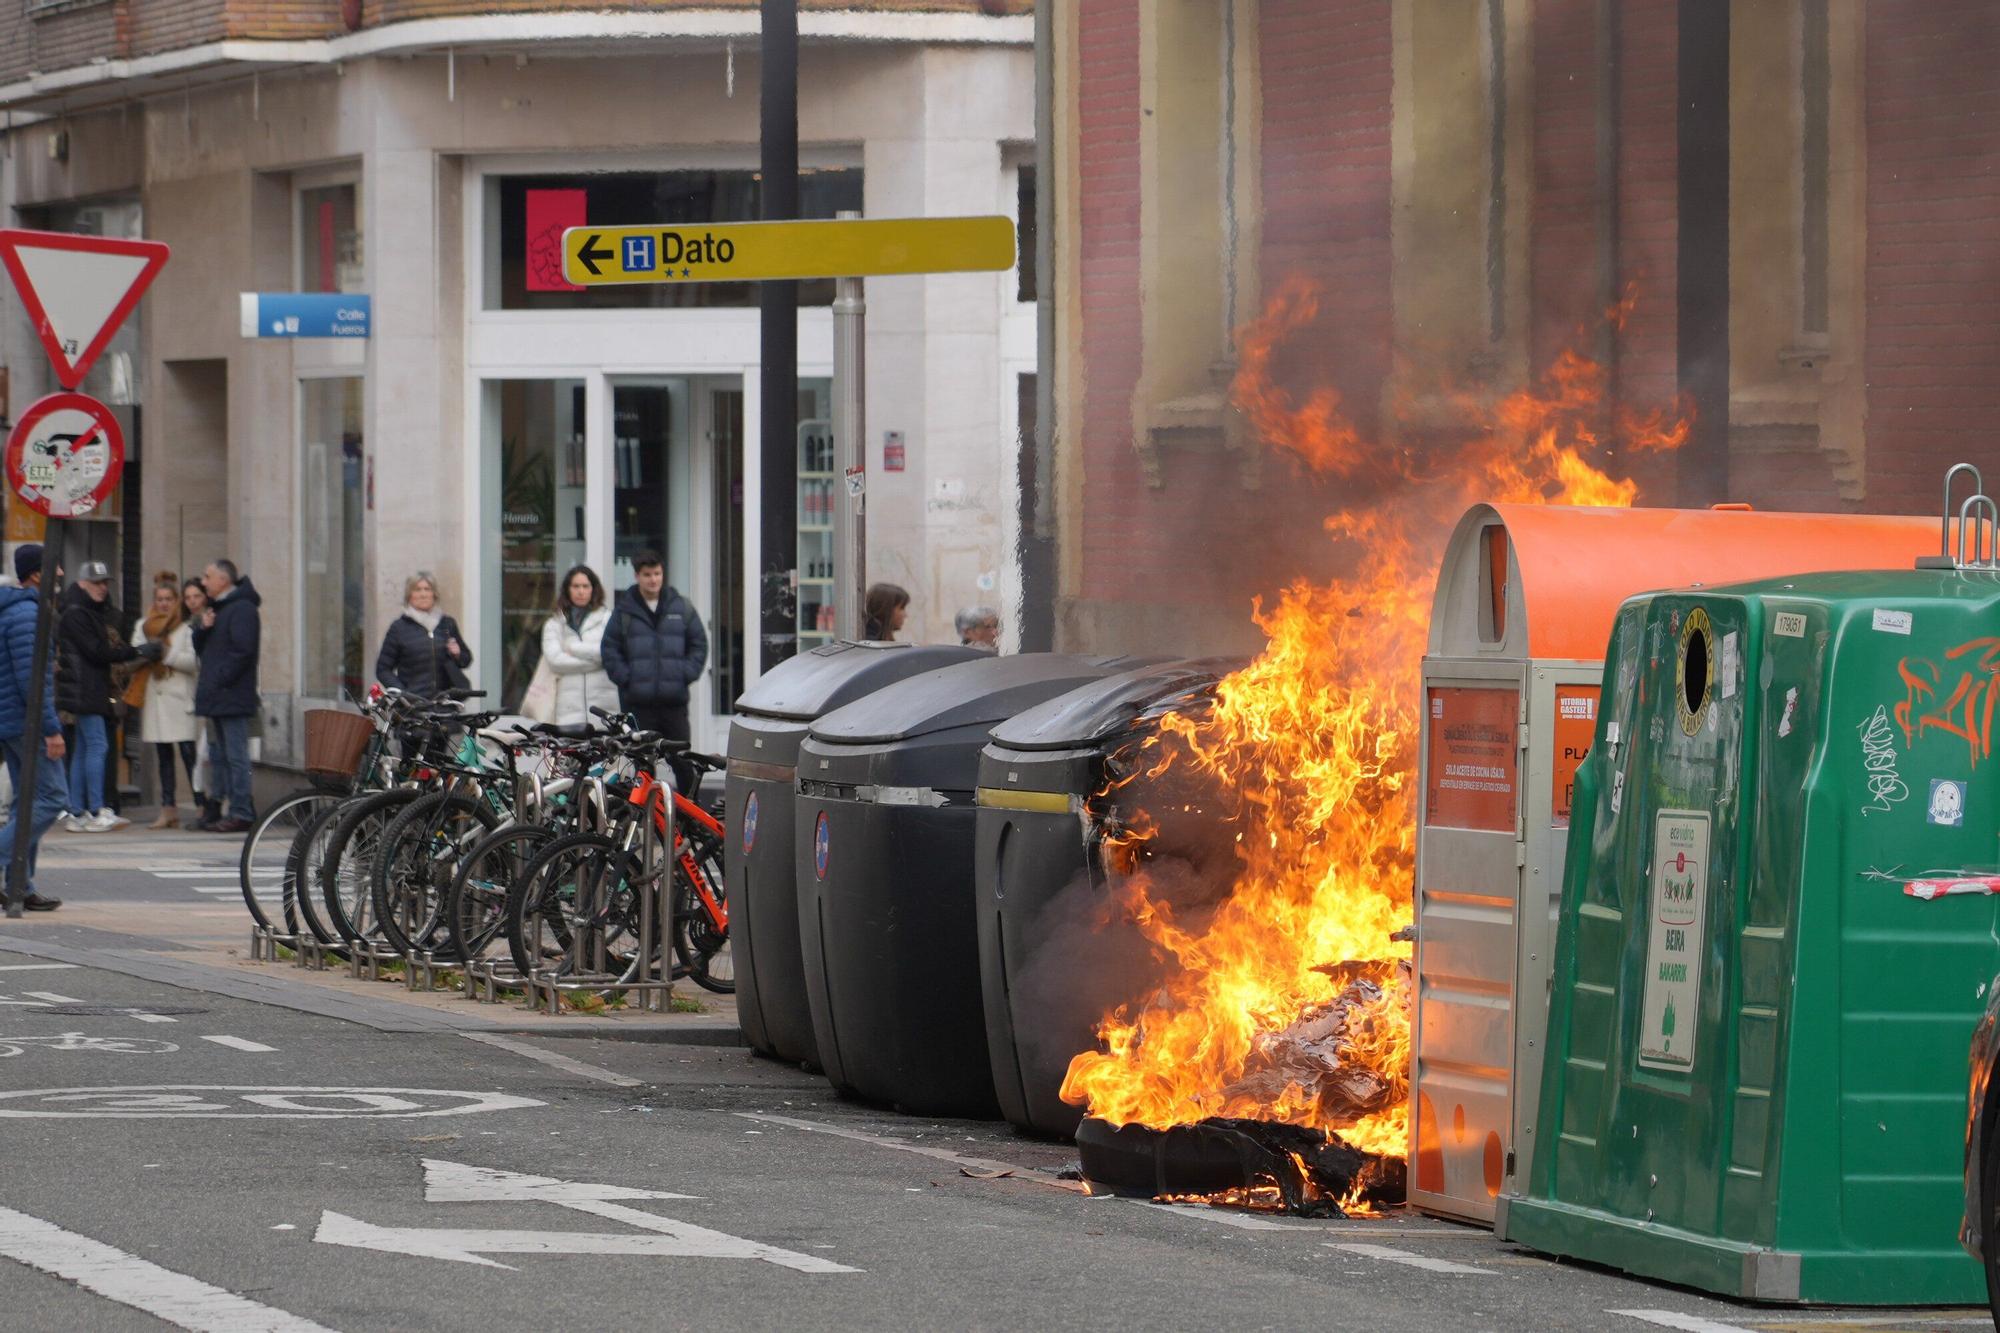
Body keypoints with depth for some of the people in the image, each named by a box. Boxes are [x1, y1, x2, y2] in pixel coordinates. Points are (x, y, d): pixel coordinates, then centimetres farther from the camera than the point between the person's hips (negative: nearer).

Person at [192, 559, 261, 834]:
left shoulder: (242, 609, -10)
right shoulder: (216, 608, 21)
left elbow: (242, 650, -19)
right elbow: (200, 647, 20)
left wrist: (220, 680, -18)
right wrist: (202, 628, 0)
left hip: (232, 696, -10)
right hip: (217, 697, 10)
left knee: (235, 754, -10)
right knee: (220, 755, 11)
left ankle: (241, 813, -10)